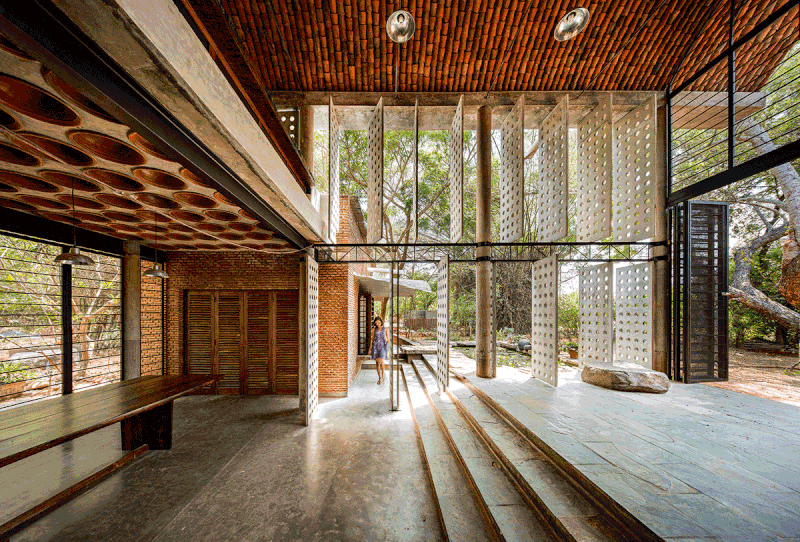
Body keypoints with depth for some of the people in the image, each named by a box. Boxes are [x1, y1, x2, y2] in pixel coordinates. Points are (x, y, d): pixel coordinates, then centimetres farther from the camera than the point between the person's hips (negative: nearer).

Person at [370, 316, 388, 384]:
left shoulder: (385, 329, 3)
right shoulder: (374, 329, 5)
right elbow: (372, 338, 9)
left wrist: (388, 348, 3)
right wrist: (370, 348, 6)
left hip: (383, 346, -2)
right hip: (376, 346, 2)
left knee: (381, 362, -14)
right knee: (377, 362, 3)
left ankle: (382, 376, 8)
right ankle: (379, 378, 14)